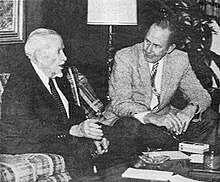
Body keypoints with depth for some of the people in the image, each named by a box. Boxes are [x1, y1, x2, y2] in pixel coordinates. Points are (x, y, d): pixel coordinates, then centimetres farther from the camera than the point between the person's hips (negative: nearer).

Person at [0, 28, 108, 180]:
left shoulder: (58, 77, 9)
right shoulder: (19, 83, -18)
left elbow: (74, 111, 10)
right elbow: (30, 127, -25)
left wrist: (90, 133, -10)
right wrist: (75, 130, -32)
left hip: (61, 135, 8)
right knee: (78, 146, -27)